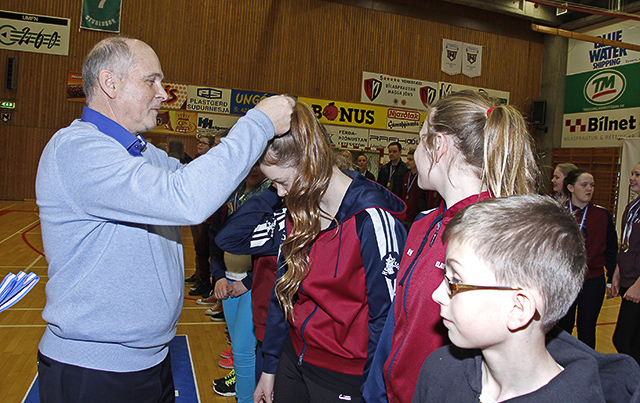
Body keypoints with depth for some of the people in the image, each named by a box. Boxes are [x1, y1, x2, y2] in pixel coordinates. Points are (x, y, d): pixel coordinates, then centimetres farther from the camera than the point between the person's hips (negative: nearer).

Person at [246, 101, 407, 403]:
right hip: (292, 360, 6)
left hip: (344, 377, -6)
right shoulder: (297, 213, -1)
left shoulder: (372, 219, -22)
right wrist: (269, 367, 5)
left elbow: (386, 316, -18)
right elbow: (282, 293, 5)